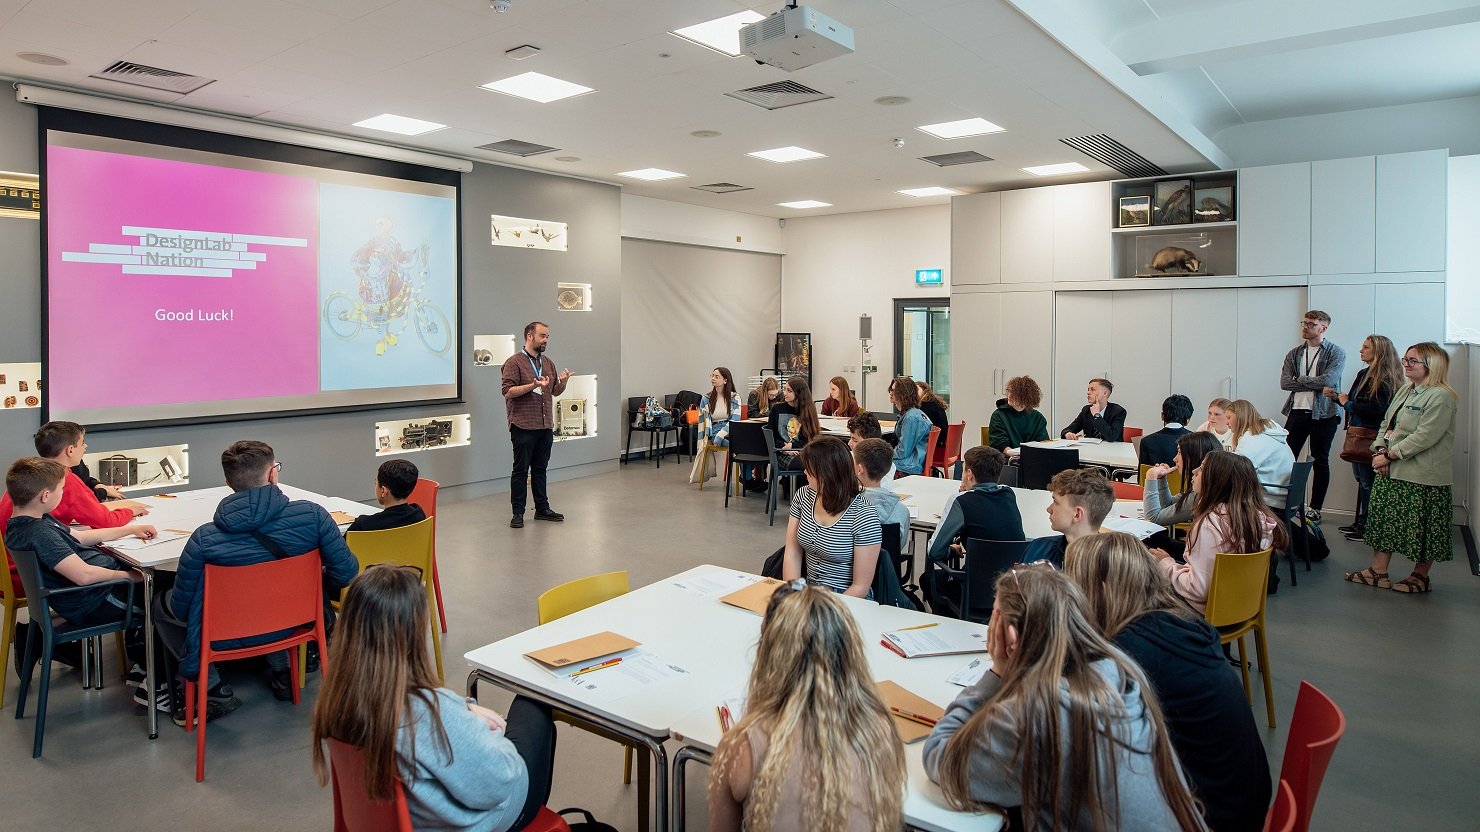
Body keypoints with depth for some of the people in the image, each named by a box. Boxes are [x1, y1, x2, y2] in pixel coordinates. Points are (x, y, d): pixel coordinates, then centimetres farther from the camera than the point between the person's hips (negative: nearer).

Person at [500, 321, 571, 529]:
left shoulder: (548, 362, 15)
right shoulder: (515, 362, -6)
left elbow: (555, 391, 18)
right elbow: (508, 391, -14)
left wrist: (563, 382, -3)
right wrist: (533, 386, -24)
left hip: (546, 426, 6)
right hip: (523, 426, -6)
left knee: (540, 469, 14)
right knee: (521, 470, 0)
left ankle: (542, 508, 22)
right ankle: (518, 513, 6)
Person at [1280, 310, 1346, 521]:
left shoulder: (1336, 353, -2)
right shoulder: (1294, 354, 10)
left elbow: (1328, 380, -17)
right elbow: (1284, 382, -1)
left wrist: (1299, 380, -7)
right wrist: (1314, 383, -10)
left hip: (1323, 414, -3)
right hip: (1297, 411, 3)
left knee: (1320, 462, 6)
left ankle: (1315, 509, 13)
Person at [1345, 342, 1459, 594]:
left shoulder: (1440, 397, -14)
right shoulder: (1405, 391, 13)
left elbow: (1424, 437, -21)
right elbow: (1386, 424, 14)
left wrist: (1389, 455, -18)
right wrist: (1379, 451, -2)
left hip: (1423, 477, -9)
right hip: (1392, 470, 9)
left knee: (1422, 526, 3)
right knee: (1383, 518, 10)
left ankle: (1420, 576, 18)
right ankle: (1378, 571, 17)